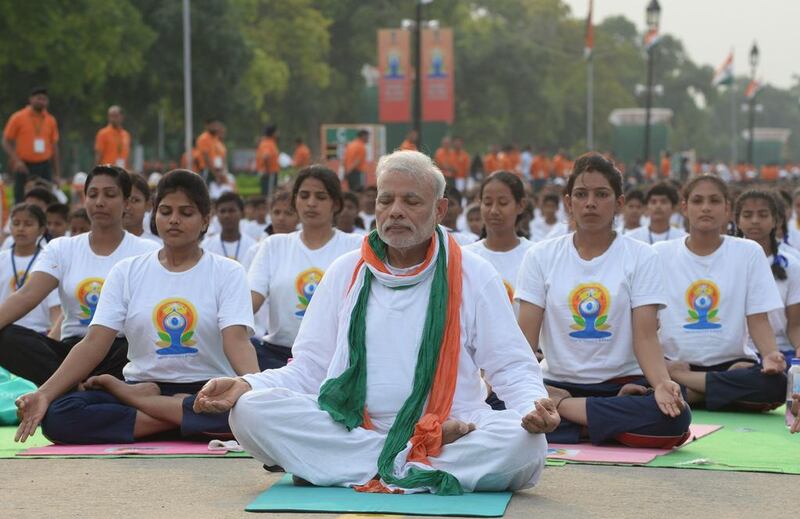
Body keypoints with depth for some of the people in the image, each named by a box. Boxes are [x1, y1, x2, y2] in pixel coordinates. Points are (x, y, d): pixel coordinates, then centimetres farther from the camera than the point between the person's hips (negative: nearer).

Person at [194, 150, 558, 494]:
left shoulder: (472, 276, 9)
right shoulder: (346, 272, 16)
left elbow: (513, 368, 7)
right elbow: (308, 368, 14)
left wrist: (533, 405, -16)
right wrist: (246, 385, -5)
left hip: (454, 430, -2)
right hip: (348, 429, 2)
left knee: (525, 442, -33)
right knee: (251, 410, -24)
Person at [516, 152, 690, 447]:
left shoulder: (640, 257, 3)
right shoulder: (541, 256, 6)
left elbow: (646, 337, -6)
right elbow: (526, 339, 0)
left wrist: (662, 383, -27)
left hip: (622, 385, 0)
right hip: (556, 383, 0)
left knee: (674, 417, -33)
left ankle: (561, 408, -18)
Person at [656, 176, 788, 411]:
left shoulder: (749, 253, 5)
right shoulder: (661, 253, 5)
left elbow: (758, 320, 2)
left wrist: (770, 355, -20)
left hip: (730, 363, 1)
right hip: (674, 362, -1)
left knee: (775, 383, -32)